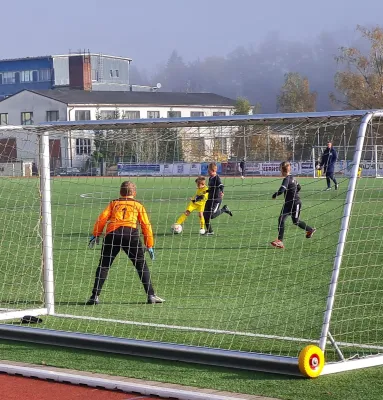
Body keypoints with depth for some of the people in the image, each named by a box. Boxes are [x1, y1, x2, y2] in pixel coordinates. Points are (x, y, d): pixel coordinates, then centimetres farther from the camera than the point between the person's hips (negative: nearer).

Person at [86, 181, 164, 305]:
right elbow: (146, 225, 16)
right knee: (142, 265, 7)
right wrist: (149, 245, 19)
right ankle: (151, 295, 1)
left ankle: (95, 296, 3)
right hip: (130, 233, -1)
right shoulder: (138, 205, 22)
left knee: (103, 265, 9)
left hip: (112, 233, 1)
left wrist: (95, 235, 9)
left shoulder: (114, 203, 25)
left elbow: (102, 218, 10)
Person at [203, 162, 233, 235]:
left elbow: (221, 185, -30)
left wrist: (221, 192, -47)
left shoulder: (217, 178, -14)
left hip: (217, 199, -9)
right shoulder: (210, 178, 11)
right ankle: (209, 231, 14)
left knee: (212, 215, -17)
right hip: (210, 199, 9)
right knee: (205, 215, 4)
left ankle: (224, 209, 7)